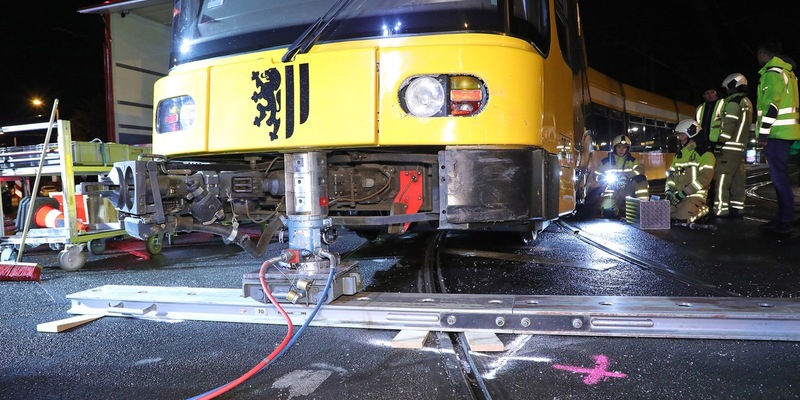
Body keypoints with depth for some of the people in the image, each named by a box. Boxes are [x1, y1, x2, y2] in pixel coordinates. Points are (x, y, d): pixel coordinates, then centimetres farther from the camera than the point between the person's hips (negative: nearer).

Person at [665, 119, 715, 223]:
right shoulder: (679, 154, 18)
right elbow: (671, 174, 19)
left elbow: (705, 177, -17)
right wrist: (668, 191, -2)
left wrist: (683, 193, -20)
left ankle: (703, 209, -1)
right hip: (679, 195, 6)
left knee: (682, 219, -28)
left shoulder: (704, 153, -7)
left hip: (695, 195, -6)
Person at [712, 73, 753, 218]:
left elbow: (729, 123, -18)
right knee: (738, 180, 10)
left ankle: (720, 211, -12)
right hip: (741, 147, 10)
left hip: (729, 147, -10)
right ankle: (737, 210, 12)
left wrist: (721, 142, -18)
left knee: (722, 179, -10)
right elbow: (745, 126, 22)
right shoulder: (748, 103, 21)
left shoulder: (733, 101, -9)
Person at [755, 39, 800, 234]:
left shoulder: (773, 72, -10)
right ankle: (783, 218, 17)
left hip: (776, 132, -10)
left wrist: (763, 132, -18)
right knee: (780, 176, 12)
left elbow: (772, 104, -19)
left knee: (779, 176, -9)